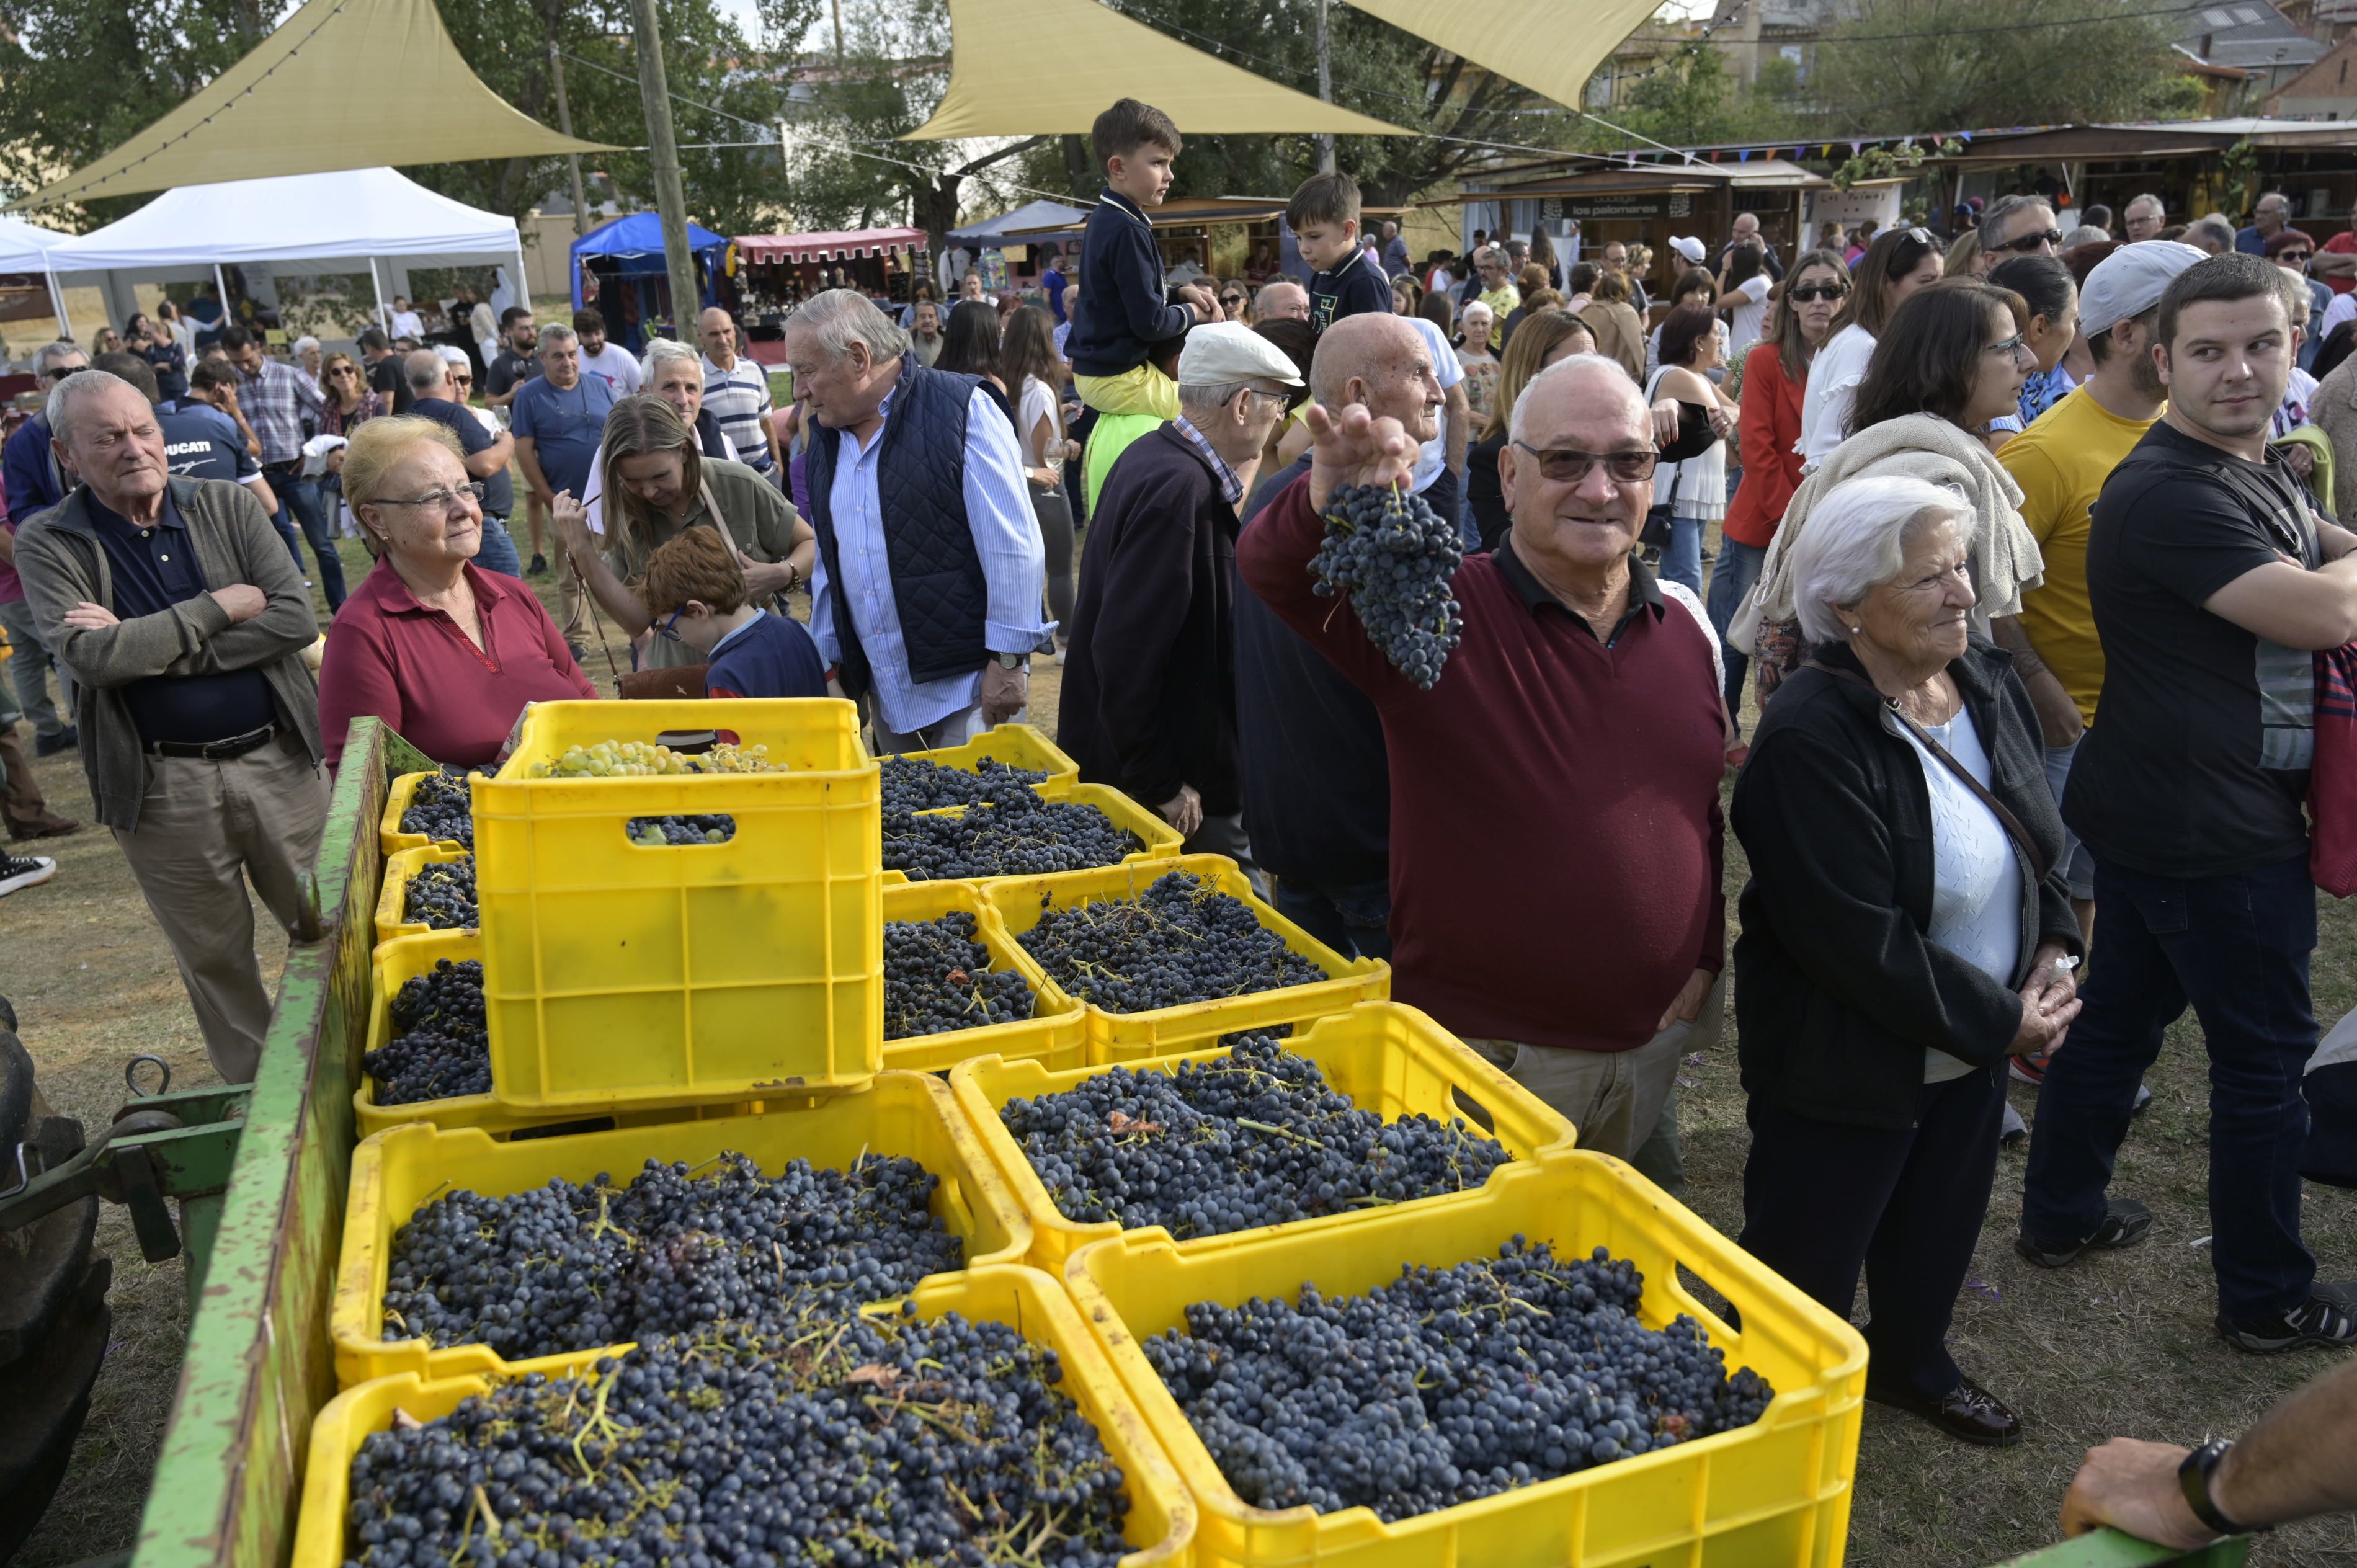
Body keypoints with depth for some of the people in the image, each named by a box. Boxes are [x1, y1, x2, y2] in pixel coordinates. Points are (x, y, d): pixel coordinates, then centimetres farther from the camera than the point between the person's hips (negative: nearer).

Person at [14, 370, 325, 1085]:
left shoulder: (226, 506, 2)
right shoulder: (49, 543, -1)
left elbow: (295, 619, -11)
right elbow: (90, 656, -18)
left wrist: (145, 649, -14)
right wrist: (220, 608, -12)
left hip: (278, 759, 1)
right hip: (165, 789, -1)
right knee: (215, 958, 12)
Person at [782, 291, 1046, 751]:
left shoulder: (963, 408, -9)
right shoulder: (826, 438, 13)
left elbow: (1014, 548, -12)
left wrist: (1009, 661, -13)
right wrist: (826, 656, 17)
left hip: (967, 680, -6)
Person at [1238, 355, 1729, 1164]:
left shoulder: (1685, 621, 2)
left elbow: (1708, 802, 13)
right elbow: (1268, 568, -28)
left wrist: (1704, 962, 8)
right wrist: (1329, 498, -50)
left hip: (1653, 1044, 5)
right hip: (1478, 1054, -5)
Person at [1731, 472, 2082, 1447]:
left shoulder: (1987, 684, -2)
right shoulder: (1811, 741, -28)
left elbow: (2032, 843, 13)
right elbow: (1859, 944, -28)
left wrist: (2053, 951, -3)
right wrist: (2002, 1021, -18)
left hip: (1971, 1050, 8)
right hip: (1846, 1065, -8)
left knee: (1940, 1230, 29)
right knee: (1808, 1272, 9)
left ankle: (1911, 1363, 56)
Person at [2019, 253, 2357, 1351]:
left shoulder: (2256, 469, 11)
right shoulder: (2170, 495, -22)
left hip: (2153, 815, 10)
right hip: (2214, 836, -10)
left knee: (2120, 1013, 19)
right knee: (2266, 1057, 4)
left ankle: (2060, 1215, 34)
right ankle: (2267, 1299, 20)